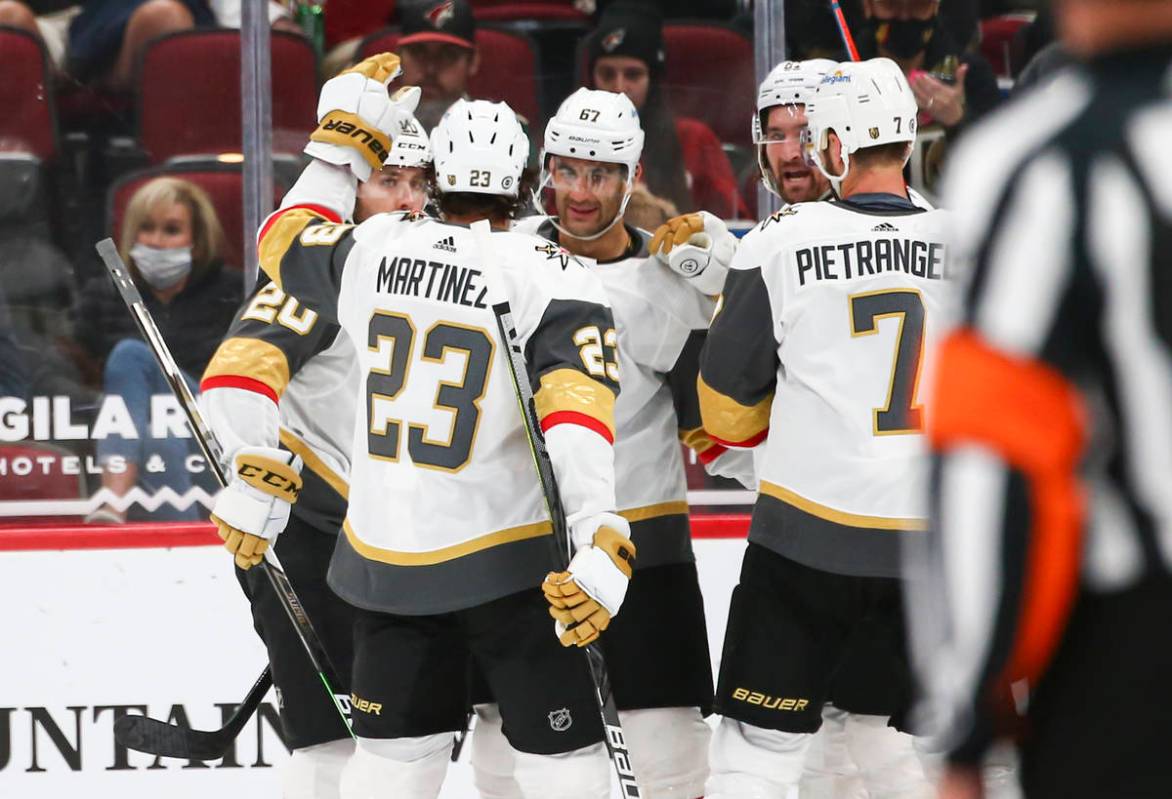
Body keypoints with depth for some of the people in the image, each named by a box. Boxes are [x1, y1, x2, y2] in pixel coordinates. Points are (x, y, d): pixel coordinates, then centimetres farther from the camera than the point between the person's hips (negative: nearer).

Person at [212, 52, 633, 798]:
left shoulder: (373, 252, 0)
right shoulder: (555, 281, -12)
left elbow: (286, 239, 21)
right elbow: (576, 416, -23)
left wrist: (345, 141, 28)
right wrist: (601, 543, -31)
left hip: (383, 561, 5)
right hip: (505, 564, -5)